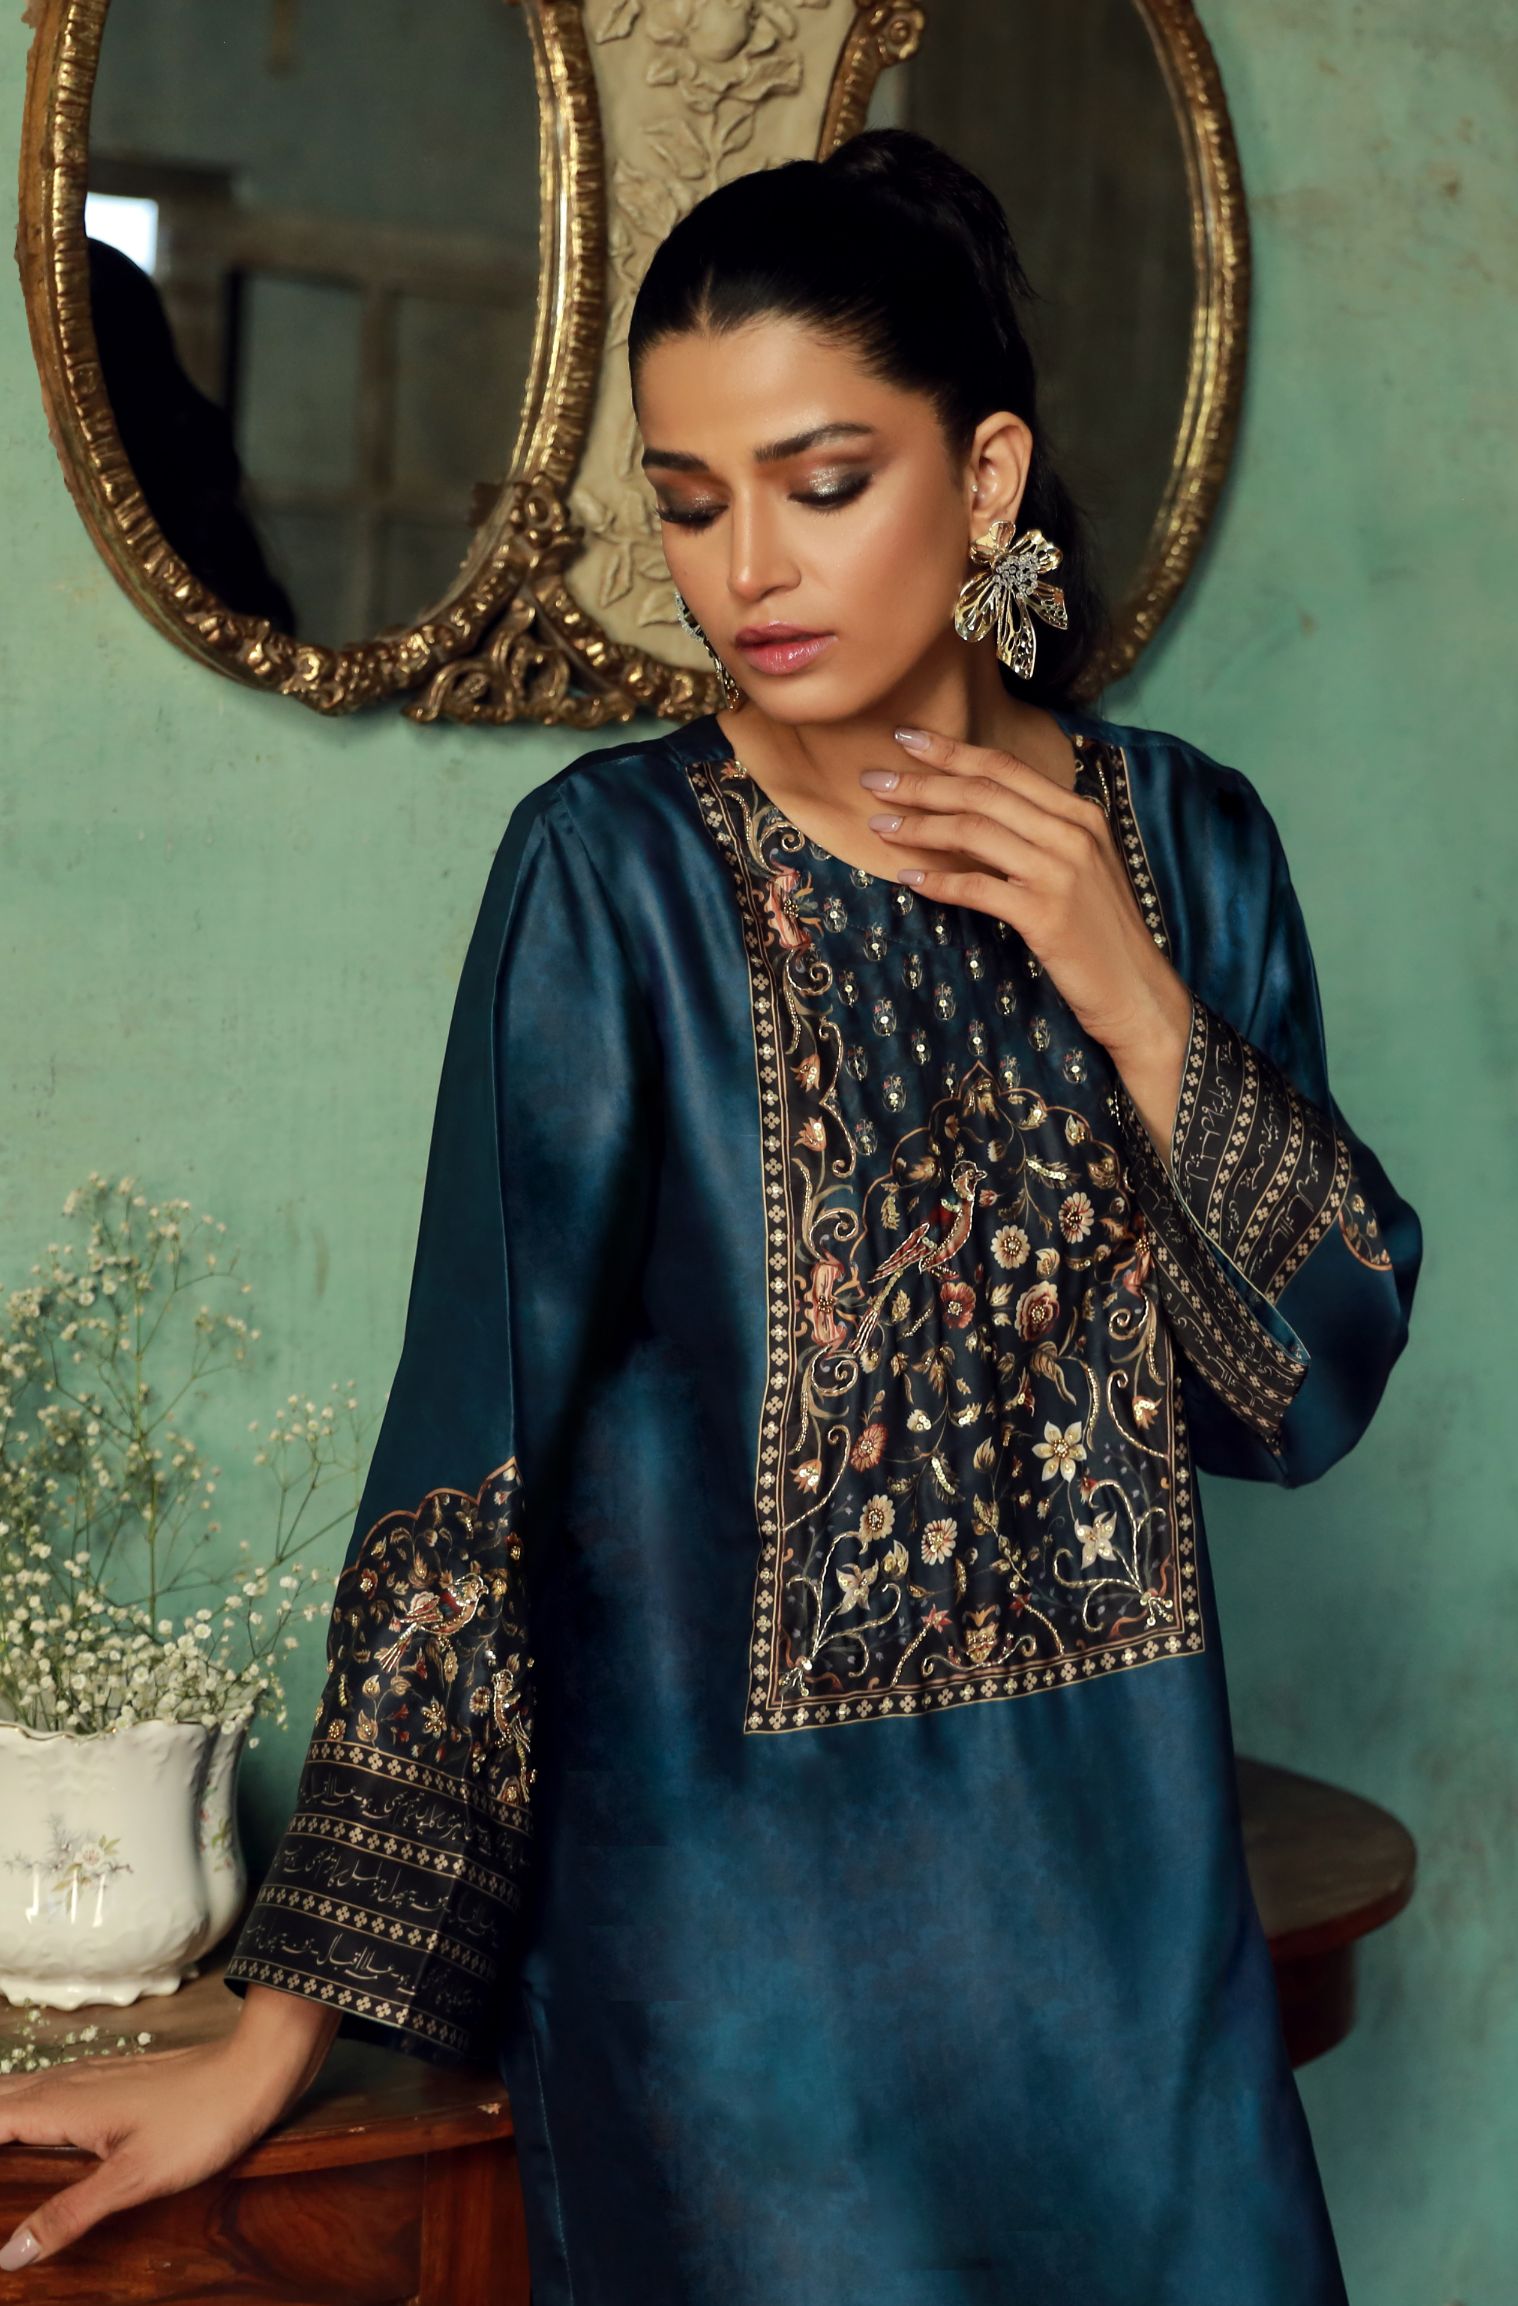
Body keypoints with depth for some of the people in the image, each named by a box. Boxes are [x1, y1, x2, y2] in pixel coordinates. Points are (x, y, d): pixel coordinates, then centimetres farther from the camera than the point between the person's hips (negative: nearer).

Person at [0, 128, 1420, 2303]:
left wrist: (1131, 1001, -14)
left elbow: (1311, 1389, 0)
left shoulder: (1185, 842, 0)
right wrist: (284, 2022, -14)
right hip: (731, 1905, -4)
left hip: (1116, 1881, 4)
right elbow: (471, 1455, -13)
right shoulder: (616, 873, -12)